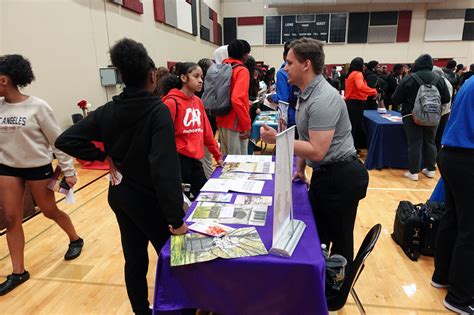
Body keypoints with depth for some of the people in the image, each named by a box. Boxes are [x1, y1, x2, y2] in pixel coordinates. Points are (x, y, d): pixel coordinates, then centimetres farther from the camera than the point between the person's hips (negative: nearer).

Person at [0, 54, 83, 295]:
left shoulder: (37, 106, -15)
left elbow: (58, 140, -11)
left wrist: (69, 171, -11)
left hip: (38, 167, -4)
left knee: (49, 211, 10)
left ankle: (75, 240, 38)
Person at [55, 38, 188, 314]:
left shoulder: (108, 110, -2)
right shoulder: (159, 111, -20)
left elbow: (65, 140, -2)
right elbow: (166, 169, -29)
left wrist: (105, 157, 1)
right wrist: (176, 217, -25)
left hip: (120, 196, 6)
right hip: (149, 199, -6)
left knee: (134, 259, 19)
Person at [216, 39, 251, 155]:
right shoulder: (242, 71, -12)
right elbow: (237, 99, -24)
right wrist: (247, 125, -18)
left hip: (222, 120, 8)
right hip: (235, 122, -8)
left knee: (226, 158, 18)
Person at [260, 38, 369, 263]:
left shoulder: (323, 99, -24)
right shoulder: (307, 93, 9)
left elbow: (316, 151, -27)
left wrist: (277, 139, -22)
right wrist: (299, 168, 16)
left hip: (340, 177, -10)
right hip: (324, 174, 10)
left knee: (340, 240, 9)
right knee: (316, 235, 22)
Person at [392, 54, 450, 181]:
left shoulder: (408, 78, -11)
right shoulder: (438, 78, -1)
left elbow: (396, 99, -10)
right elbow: (446, 98, 1)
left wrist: (408, 100, 11)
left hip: (412, 115, -3)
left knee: (414, 143, 1)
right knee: (430, 142, 14)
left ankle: (413, 172, 4)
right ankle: (430, 170, 23)